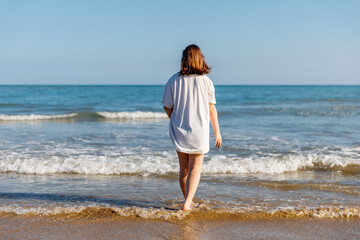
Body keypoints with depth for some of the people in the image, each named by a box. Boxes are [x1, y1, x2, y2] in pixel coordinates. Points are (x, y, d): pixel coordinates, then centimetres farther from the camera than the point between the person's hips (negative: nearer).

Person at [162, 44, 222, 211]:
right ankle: (187, 202, -9)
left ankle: (187, 201, 27)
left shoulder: (173, 80, -3)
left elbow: (167, 107, 2)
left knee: (184, 168, 15)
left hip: (178, 130, 2)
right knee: (195, 168, 5)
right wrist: (217, 131, 6)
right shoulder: (205, 81, -7)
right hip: (199, 130, -2)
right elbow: (211, 108, -3)